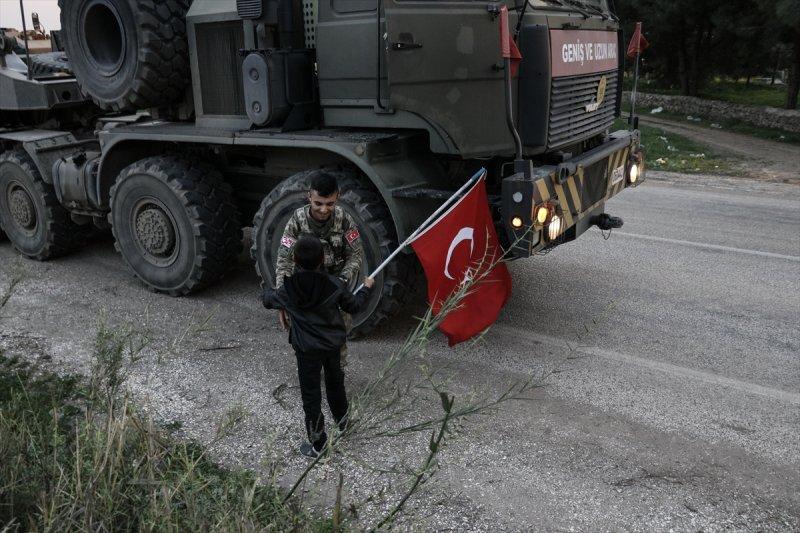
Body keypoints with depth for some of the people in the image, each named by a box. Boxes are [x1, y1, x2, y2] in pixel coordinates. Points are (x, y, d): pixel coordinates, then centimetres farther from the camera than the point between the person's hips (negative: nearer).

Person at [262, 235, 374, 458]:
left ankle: (317, 443, 15)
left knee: (311, 394, 8)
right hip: (334, 345, 3)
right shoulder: (334, 285, -15)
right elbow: (353, 306, 2)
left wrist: (267, 291, 29)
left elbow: (268, 301, 5)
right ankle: (342, 418, 49)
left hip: (307, 349, -3)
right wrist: (366, 287, 19)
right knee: (335, 381, 27)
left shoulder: (287, 290, -17)